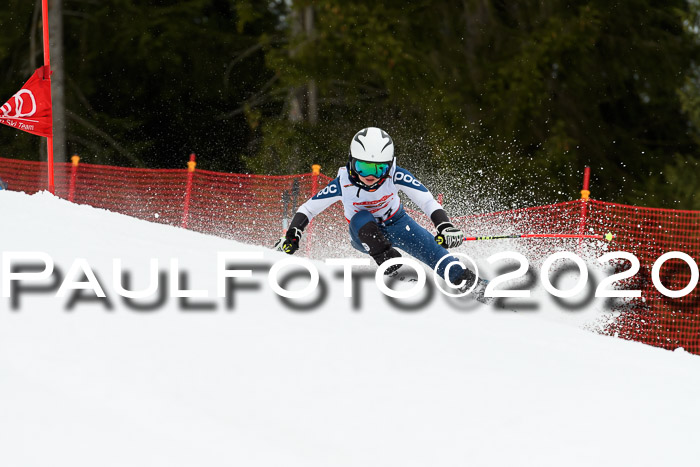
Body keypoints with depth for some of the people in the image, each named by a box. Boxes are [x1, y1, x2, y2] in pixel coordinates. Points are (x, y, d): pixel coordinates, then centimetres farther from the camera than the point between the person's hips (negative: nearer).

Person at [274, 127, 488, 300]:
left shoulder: (395, 175, -27)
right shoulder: (343, 184, -27)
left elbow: (427, 200, -27)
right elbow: (308, 208, -14)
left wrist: (445, 226, -40)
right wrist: (292, 235, -22)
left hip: (396, 224, 0)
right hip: (364, 235, 0)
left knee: (431, 249, -23)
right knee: (361, 218, -35)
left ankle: (468, 281, -24)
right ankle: (391, 265, -38)